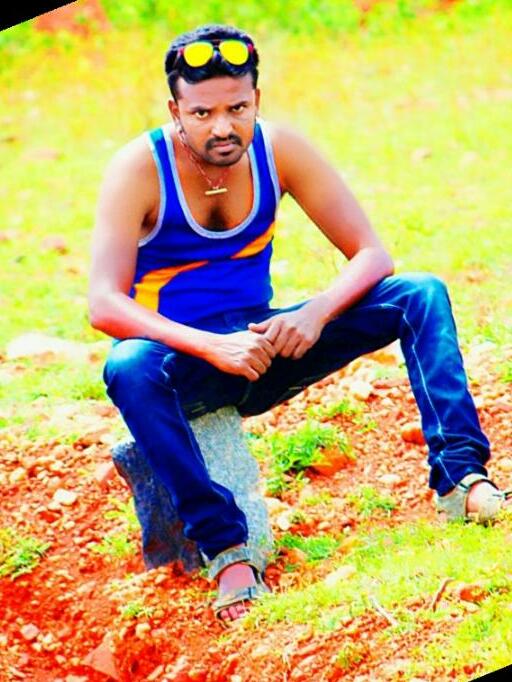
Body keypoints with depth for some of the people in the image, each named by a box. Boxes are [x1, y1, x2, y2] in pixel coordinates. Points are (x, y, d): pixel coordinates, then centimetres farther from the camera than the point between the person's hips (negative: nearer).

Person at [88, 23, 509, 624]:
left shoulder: (279, 151, -8)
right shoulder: (139, 169, -18)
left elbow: (371, 255, -8)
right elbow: (104, 305, -26)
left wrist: (315, 314, -29)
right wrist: (214, 347, -39)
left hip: (261, 343, 4)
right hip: (182, 359, -4)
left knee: (421, 295, -13)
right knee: (128, 368, -40)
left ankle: (459, 475, -26)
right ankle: (224, 547, -35)